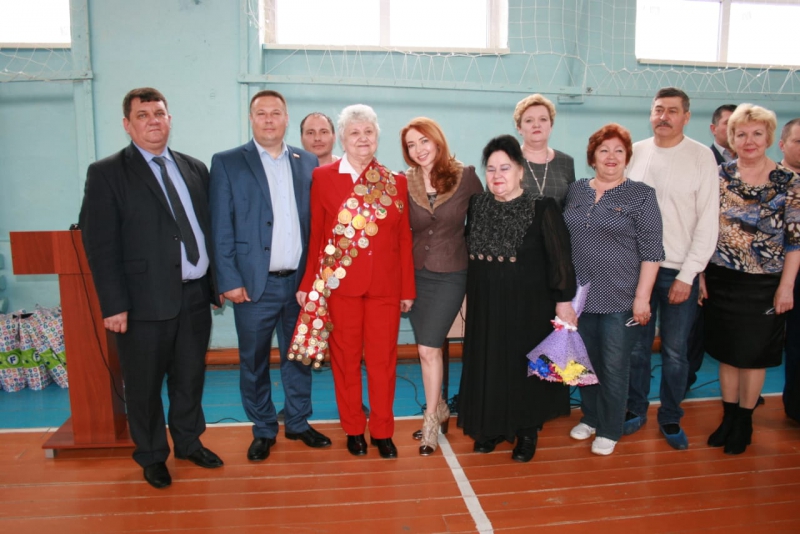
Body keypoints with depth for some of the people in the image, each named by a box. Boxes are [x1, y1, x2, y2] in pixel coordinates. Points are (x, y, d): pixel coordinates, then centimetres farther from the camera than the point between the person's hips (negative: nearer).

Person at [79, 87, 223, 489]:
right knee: (144, 386, 12)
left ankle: (189, 443, 38)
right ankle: (152, 456, 33)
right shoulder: (106, 173, -3)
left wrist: (217, 282, 7)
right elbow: (100, 244, -8)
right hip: (145, 302, -4)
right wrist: (114, 305, -13)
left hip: (196, 295, 4)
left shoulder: (195, 169, 10)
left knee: (190, 379, 17)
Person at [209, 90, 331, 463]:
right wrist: (229, 281, -9)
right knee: (254, 362, 10)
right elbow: (221, 229, -3)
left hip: (300, 281, 3)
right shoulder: (227, 163, 0)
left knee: (298, 356, 14)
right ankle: (263, 431, 28)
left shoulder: (307, 163, 8)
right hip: (254, 284, -2)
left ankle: (298, 423, 32)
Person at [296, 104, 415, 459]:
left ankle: (382, 431, 25)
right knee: (346, 359, 10)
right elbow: (315, 235, 1)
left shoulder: (396, 182, 6)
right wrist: (308, 284, -3)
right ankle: (353, 429, 28)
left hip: (385, 285, 1)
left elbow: (404, 239, 6)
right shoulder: (323, 177, 2)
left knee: (383, 360, 7)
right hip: (339, 283, -1)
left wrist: (408, 289, 4)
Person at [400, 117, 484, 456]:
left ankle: (431, 420, 15)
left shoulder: (465, 176, -6)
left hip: (450, 275, -3)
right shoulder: (404, 182, -1)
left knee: (428, 349, -5)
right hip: (415, 273, 3)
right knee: (430, 348, 12)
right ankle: (439, 407, 34)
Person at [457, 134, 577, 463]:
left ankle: (526, 432, 27)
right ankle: (492, 427, 30)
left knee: (524, 367, 8)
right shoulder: (477, 206, 3)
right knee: (487, 366, 11)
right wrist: (471, 294, 11)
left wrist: (564, 300, -12)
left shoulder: (542, 209, -10)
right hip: (485, 306, 4)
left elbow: (559, 258, -10)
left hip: (528, 307, -4)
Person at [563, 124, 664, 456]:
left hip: (620, 300, -4)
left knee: (613, 367, 6)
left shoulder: (641, 195, -5)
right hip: (580, 295, 4)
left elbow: (651, 251, -8)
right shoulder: (576, 191, 7)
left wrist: (642, 297, -12)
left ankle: (609, 430, 24)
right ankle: (590, 418, 35)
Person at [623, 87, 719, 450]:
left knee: (674, 351, 7)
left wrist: (687, 275, -10)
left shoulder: (701, 157, -3)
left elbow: (708, 220, -6)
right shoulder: (635, 153, 4)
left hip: (679, 272, -2)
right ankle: (635, 411, 28)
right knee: (636, 347, 10)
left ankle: (670, 419, 25)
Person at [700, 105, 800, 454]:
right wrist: (700, 276, 0)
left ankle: (744, 420, 27)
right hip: (721, 281, 2)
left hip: (763, 285, -2)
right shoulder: (719, 176, 0)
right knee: (726, 350, 12)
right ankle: (729, 416, 28)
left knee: (754, 354, 10)